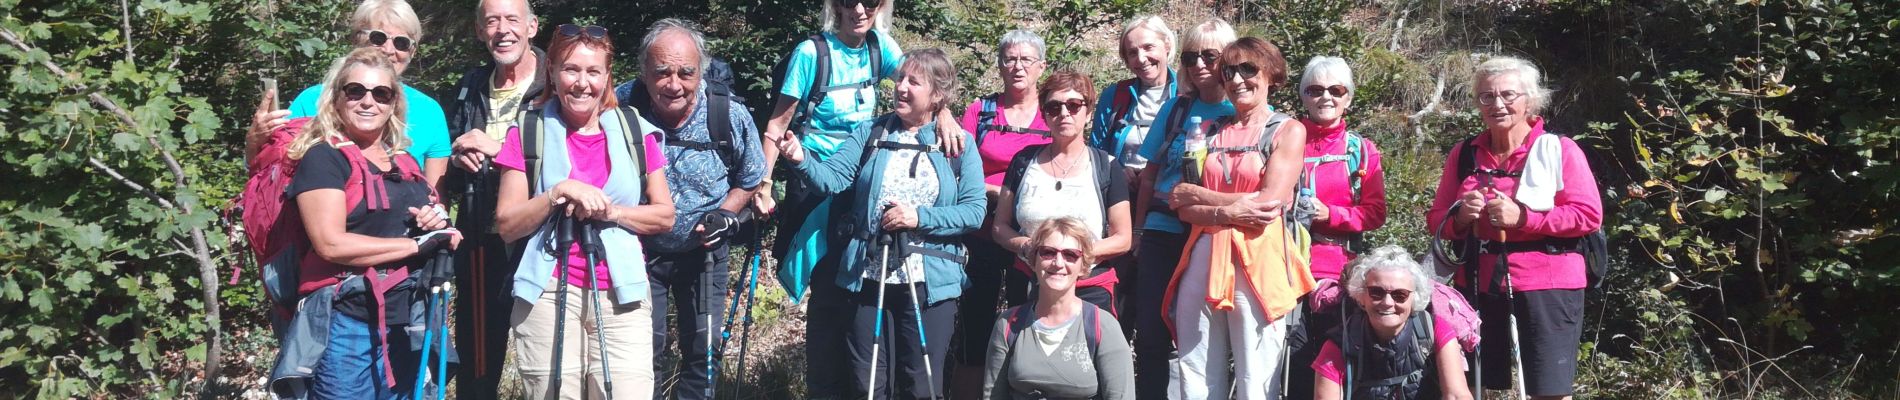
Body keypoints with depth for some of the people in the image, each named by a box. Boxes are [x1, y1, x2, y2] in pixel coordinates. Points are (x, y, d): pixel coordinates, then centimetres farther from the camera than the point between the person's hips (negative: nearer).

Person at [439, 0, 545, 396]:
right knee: (475, 367, 14)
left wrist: (499, 150, -18)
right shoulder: (470, 86, 10)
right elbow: (446, 180, 17)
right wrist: (459, 161, -5)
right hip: (480, 245, 5)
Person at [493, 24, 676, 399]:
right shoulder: (529, 133, 2)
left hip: (623, 296, 1)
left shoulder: (636, 132, 6)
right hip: (548, 296, -1)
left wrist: (610, 211, -10)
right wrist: (560, 192, -15)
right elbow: (507, 225, -1)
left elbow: (665, 216, 7)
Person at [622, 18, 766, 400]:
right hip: (639, 250, -1)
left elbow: (749, 179, 2)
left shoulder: (732, 117, -16)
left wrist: (725, 215, -13)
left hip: (703, 251, 1)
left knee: (702, 350, 11)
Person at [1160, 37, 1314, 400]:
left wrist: (1198, 196, 0)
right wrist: (1230, 211, -11)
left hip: (1259, 262, -4)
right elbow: (1184, 208, 6)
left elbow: (1269, 205, -7)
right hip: (1204, 258, 4)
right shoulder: (1209, 131, 16)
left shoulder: (1287, 131, 5)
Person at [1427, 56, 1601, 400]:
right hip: (1482, 284, 4)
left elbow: (1590, 215, -9)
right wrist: (1460, 216, -10)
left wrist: (1523, 217, -17)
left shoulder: (1559, 150, -2)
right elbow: (1436, 220, 12)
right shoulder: (1464, 155, 9)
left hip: (1547, 285, -4)